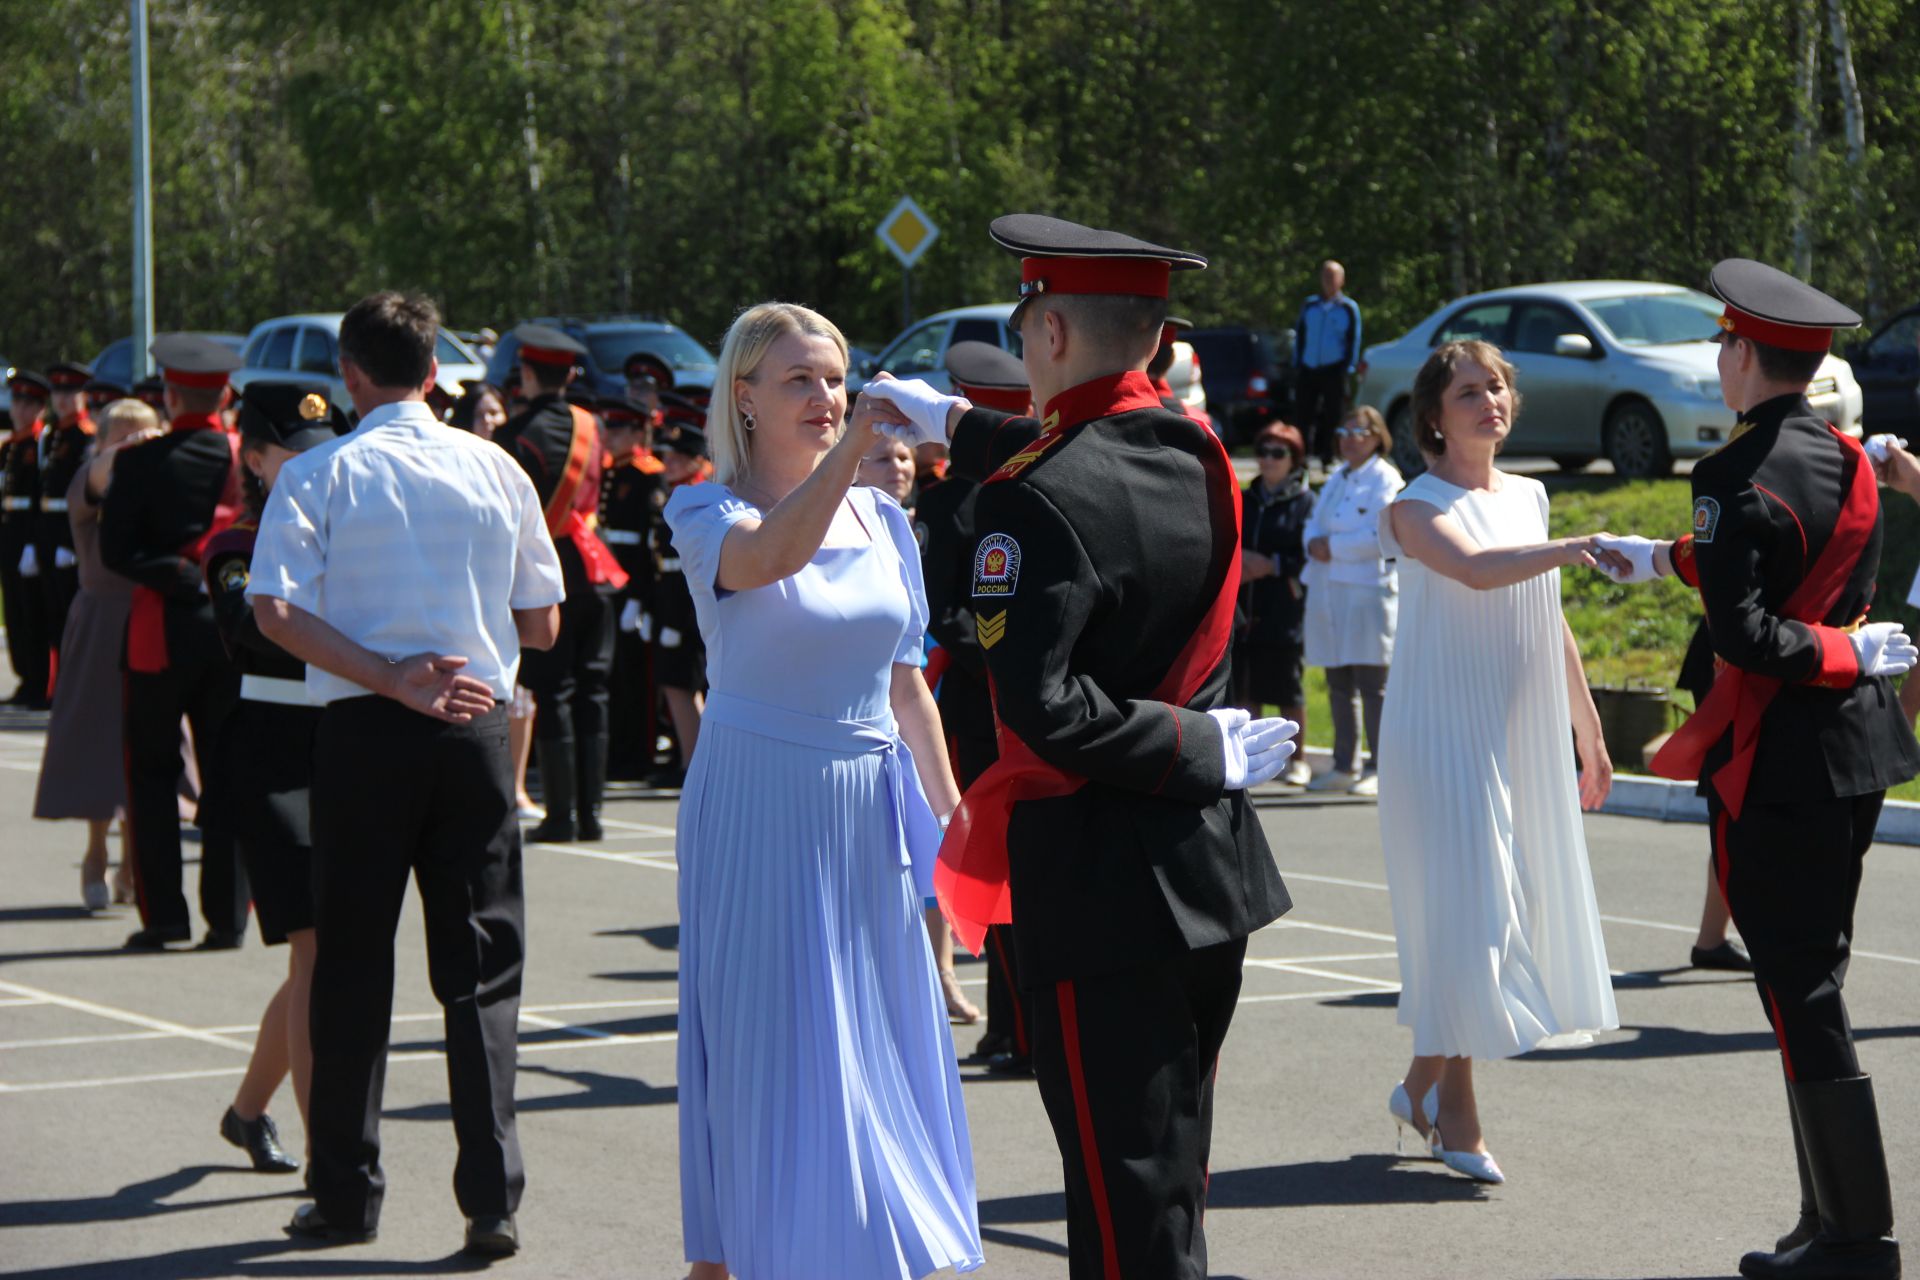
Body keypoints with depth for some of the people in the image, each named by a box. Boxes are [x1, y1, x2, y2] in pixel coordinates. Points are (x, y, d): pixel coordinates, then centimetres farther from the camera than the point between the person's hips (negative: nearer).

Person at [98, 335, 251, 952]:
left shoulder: (138, 463, -8)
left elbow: (115, 550, -11)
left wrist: (176, 576, -10)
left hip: (163, 630, -2)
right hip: (235, 629, 2)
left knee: (153, 771, 8)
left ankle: (163, 913, 2)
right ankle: (227, 917, 4)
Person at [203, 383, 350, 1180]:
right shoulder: (237, 549, -7)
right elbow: (255, 621, -27)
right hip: (274, 761, -7)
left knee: (319, 961, 14)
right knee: (319, 951, -13)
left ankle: (249, 1109, 35)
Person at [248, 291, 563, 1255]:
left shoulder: (318, 476, -2)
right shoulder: (497, 471, 4)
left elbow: (276, 611, -15)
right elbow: (542, 623, 10)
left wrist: (391, 677, -15)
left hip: (364, 730, -1)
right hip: (477, 725, 1)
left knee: (353, 963, 9)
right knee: (481, 967, 5)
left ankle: (346, 1193, 14)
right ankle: (492, 1197, -2)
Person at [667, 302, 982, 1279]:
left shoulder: (881, 518, 9)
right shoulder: (710, 514, -6)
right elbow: (772, 555, -32)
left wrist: (951, 814, 14)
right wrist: (858, 438, -43)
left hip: (867, 814, 5)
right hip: (759, 810, -5)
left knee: (878, 1047, 9)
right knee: (767, 1056, -2)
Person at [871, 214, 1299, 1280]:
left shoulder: (1035, 499, -19)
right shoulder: (1198, 454, 3)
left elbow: (1042, 706, -26)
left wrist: (1202, 749, -14)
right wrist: (953, 423, 37)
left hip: (1099, 873, -8)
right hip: (1211, 860, 8)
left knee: (1122, 1186, -2)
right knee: (1178, 1158, 19)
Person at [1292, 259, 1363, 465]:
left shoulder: (1349, 308, 3)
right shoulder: (1309, 305, 11)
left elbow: (1354, 341, 3)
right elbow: (1299, 336, 14)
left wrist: (1348, 369, -4)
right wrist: (1297, 365, 7)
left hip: (1334, 371, -3)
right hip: (1307, 371, 3)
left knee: (1333, 417, -2)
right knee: (1303, 416, 2)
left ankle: (1328, 460, 4)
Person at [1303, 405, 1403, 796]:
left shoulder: (1386, 480, -5)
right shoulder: (1337, 478, 20)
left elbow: (1380, 535, -15)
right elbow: (1316, 522, 18)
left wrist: (1334, 547, -12)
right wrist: (1315, 543, -4)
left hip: (1368, 591, -8)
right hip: (1329, 594, 8)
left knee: (1371, 685, -7)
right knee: (1338, 686, 11)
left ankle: (1381, 770, -4)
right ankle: (1344, 767, 18)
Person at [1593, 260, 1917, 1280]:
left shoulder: (1738, 478, -17)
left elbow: (1743, 636, -24)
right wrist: (1665, 559, 31)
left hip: (1776, 762, -9)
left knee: (1800, 992, -3)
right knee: (1815, 982, 15)